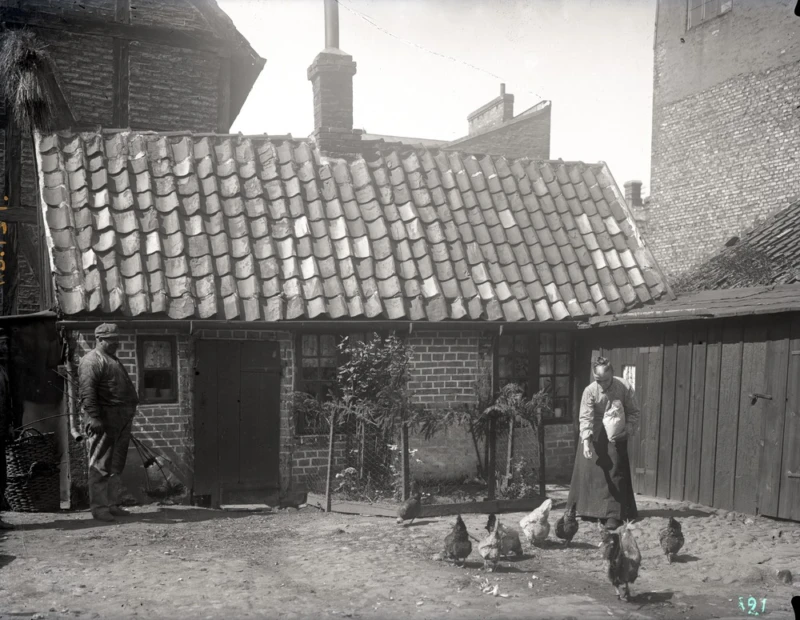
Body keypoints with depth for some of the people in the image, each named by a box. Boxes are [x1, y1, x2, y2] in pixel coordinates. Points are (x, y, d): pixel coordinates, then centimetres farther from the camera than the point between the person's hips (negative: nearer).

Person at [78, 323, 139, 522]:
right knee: (101, 465, -6)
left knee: (116, 466, 12)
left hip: (122, 420, 10)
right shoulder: (92, 360, -8)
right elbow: (87, 391, -18)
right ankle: (99, 507, -1)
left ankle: (112, 504, 19)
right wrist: (93, 416, -26)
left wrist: (129, 414, 25)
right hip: (105, 419, -10)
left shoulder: (113, 360, 23)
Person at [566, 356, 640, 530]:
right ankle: (590, 511, 15)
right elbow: (586, 418, -19)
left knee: (614, 473, -4)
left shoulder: (625, 387, -14)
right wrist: (586, 442, -31)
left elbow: (634, 413, -4)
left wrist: (628, 431, -20)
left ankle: (613, 514, 0)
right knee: (588, 470, 1)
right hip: (593, 436, 1)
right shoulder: (590, 391, -16)